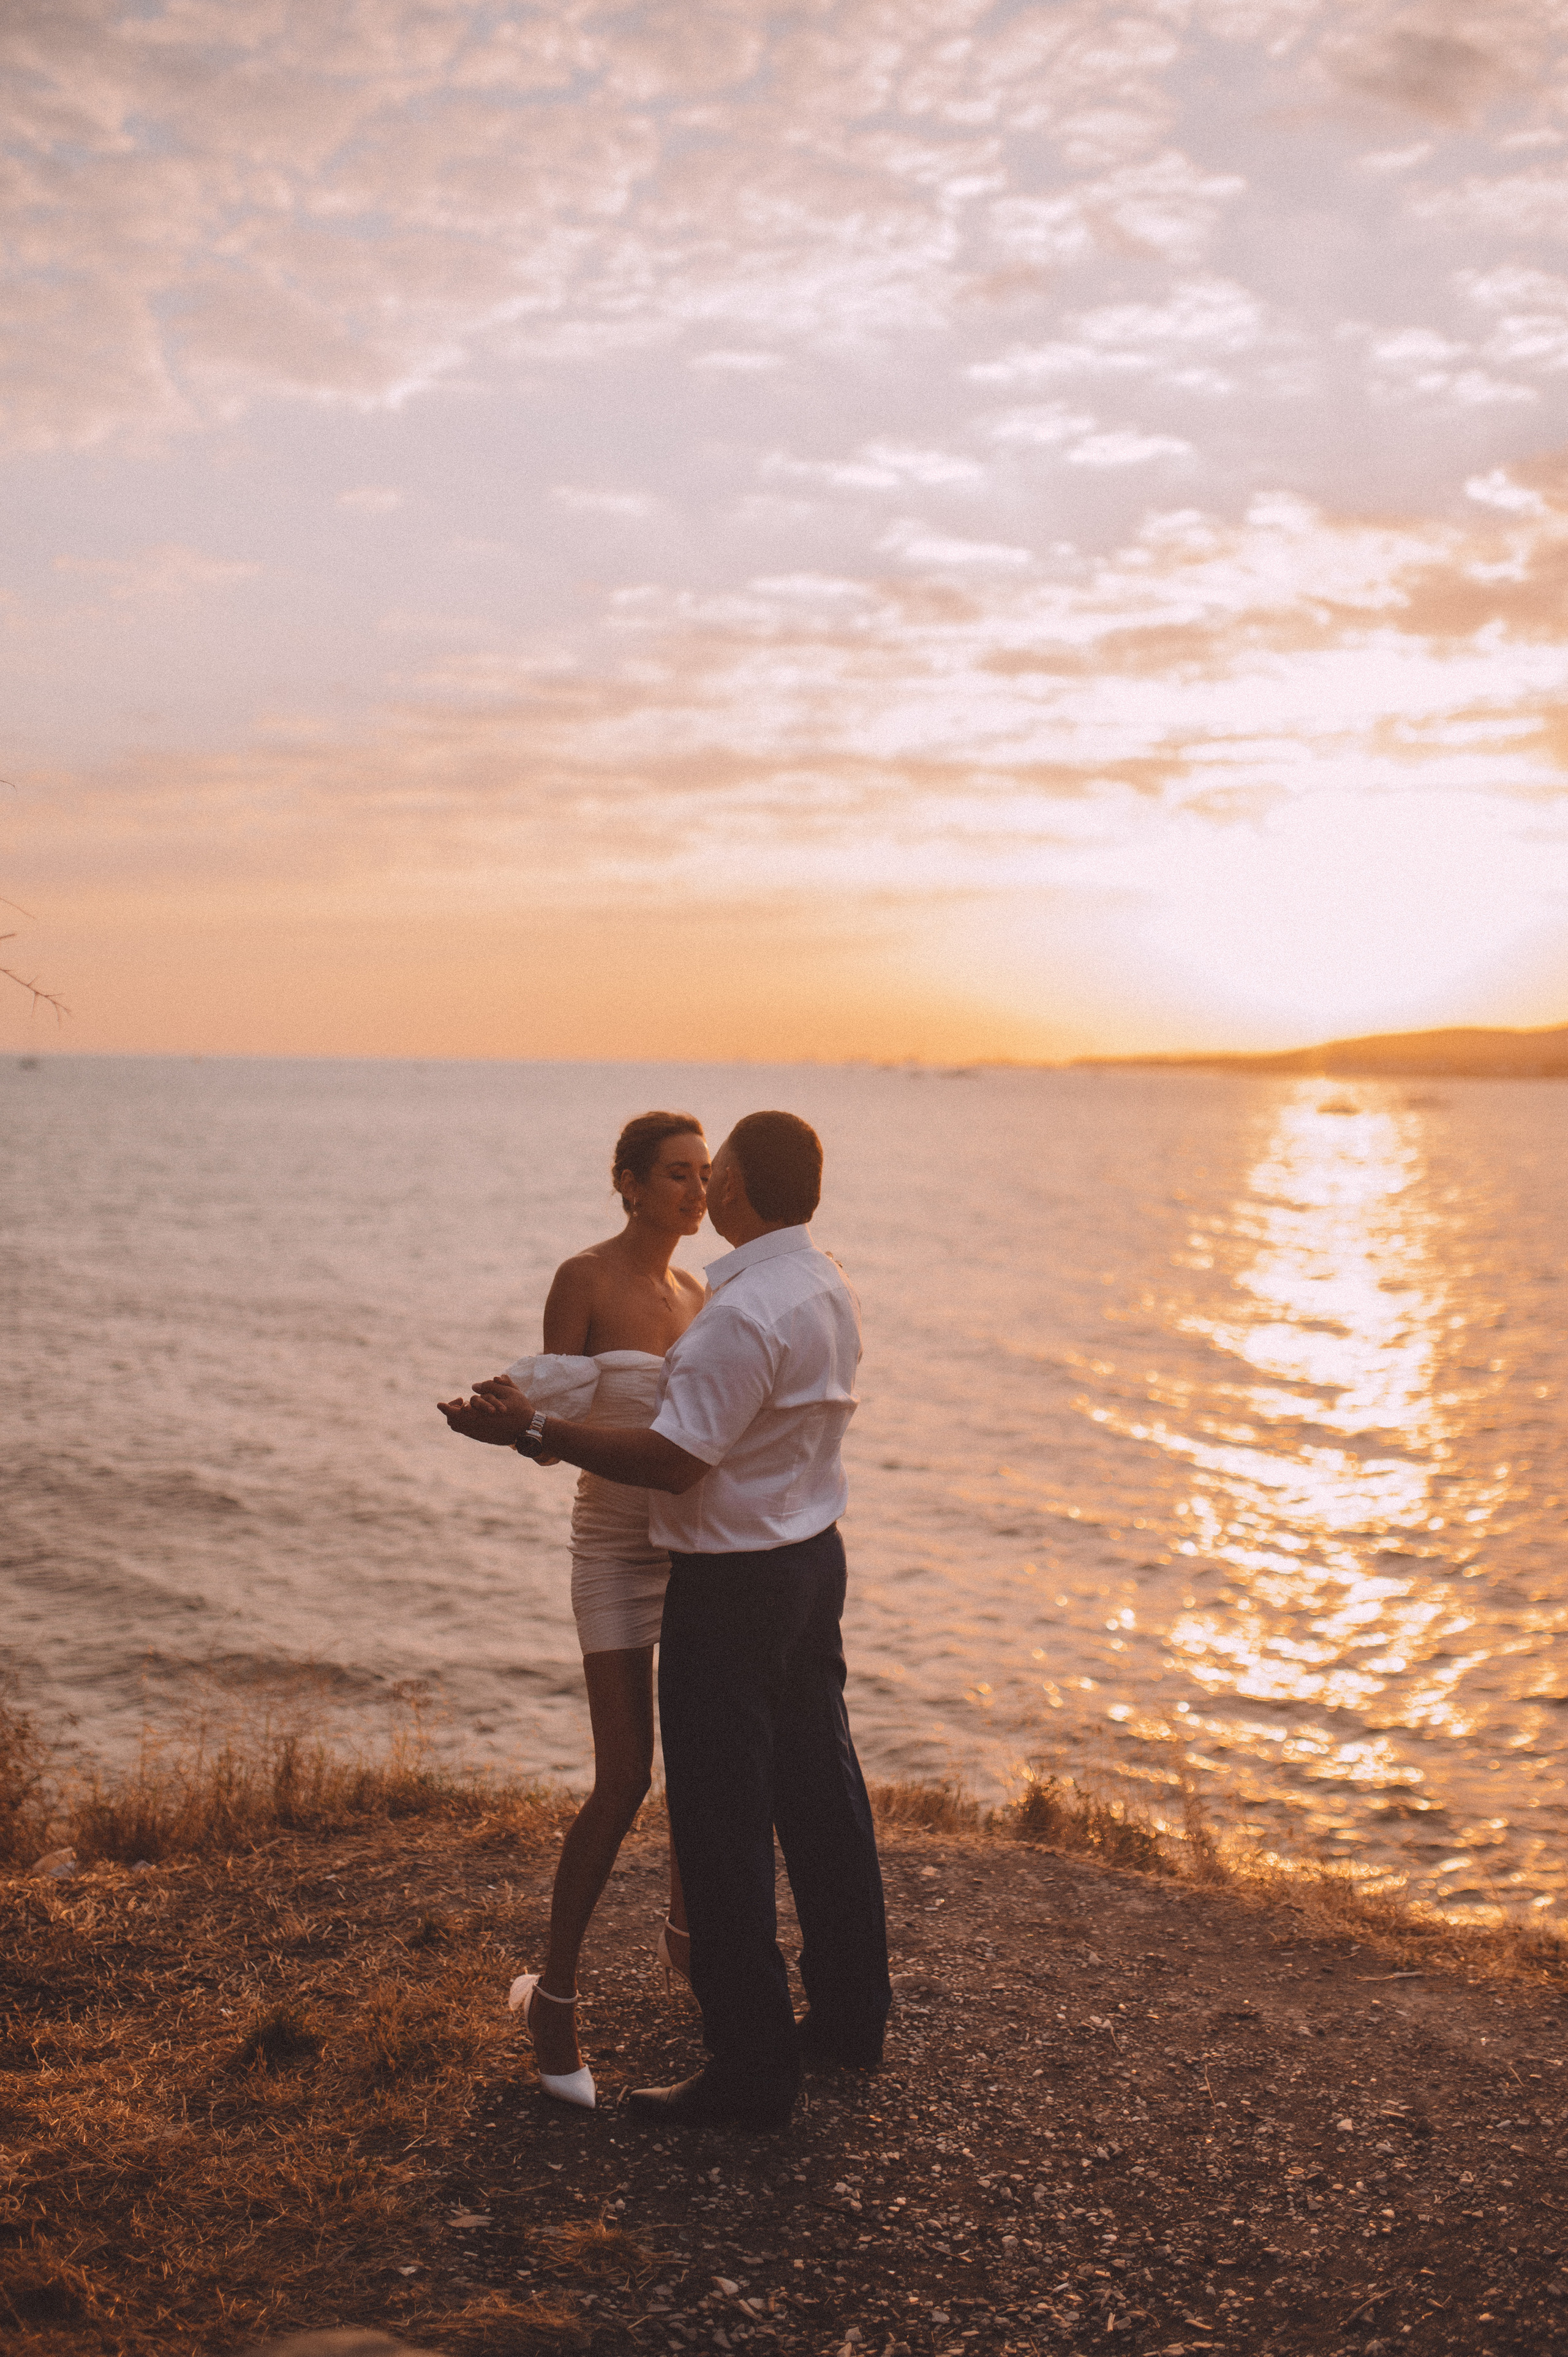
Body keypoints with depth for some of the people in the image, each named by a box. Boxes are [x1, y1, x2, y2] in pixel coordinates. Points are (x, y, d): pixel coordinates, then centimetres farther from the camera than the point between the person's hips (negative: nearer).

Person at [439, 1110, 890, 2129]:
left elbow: (673, 1462, -24)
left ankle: (753, 2065, 7)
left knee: (723, 1823, -1)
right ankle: (850, 2012, 33)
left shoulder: (743, 1315, -24)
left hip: (733, 1582, -10)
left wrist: (534, 1429, -20)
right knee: (820, 1789, 19)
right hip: (814, 1556, 10)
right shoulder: (828, 1288, 6)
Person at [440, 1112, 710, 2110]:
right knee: (625, 1782, -9)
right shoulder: (583, 1280, -11)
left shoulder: (694, 1293, 8)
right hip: (616, 1547, -6)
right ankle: (553, 1993, 7)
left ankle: (686, 1933, 37)